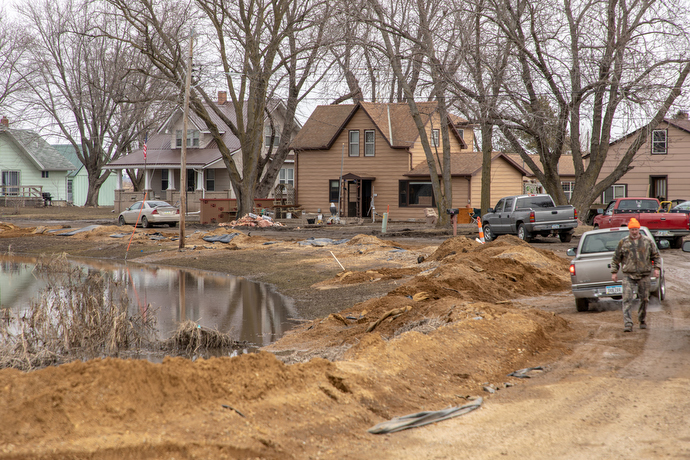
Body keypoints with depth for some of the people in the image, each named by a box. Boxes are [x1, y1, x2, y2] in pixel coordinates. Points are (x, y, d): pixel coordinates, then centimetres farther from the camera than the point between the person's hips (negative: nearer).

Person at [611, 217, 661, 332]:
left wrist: (656, 268, 0)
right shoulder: (623, 243, 5)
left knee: (644, 299, 8)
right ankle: (628, 324, -13)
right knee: (627, 299, -11)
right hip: (628, 275, -1)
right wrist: (614, 272, 4)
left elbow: (656, 256, 12)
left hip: (644, 275, 1)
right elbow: (616, 259, 10)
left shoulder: (648, 242, 6)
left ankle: (642, 320, 25)